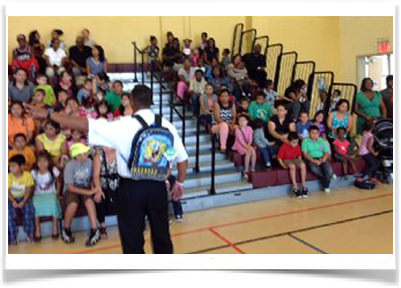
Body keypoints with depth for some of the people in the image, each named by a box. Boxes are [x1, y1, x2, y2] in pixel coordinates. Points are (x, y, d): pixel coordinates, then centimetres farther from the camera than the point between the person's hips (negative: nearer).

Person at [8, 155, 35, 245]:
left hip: (24, 197, 0)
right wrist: (13, 201, -24)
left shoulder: (27, 175, -10)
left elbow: (29, 190, -11)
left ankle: (28, 233, -7)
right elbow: (8, 191, -8)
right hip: (12, 198, 1)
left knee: (29, 209, -27)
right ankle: (13, 237, -12)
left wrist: (23, 202, -23)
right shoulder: (9, 176, -8)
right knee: (10, 212, -26)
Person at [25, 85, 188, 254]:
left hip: (131, 187, -3)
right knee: (161, 234, 19)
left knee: (132, 237, 10)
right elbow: (183, 158, 2)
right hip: (158, 186, 4)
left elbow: (85, 125, -12)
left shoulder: (123, 125, -11)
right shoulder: (166, 125, -1)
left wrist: (47, 114, -6)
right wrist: (180, 183, 17)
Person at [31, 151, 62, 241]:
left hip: (51, 193, -1)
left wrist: (58, 193, -3)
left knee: (53, 202, -35)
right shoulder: (34, 173, -6)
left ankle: (55, 226, -21)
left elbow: (58, 182, 4)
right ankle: (37, 228, -20)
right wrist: (32, 195, -11)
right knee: (35, 203, -33)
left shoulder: (54, 170, -7)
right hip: (38, 194, 1)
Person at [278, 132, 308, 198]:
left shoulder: (298, 146, 1)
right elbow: (279, 158, -9)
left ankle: (303, 185, -22)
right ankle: (295, 187, -34)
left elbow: (299, 156, 15)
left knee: (303, 164, -29)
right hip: (286, 161, -4)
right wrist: (284, 166, -18)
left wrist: (299, 163, -3)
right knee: (292, 166, -38)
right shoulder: (284, 147, -14)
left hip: (295, 160, 4)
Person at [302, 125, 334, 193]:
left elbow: (327, 152, 7)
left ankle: (326, 186, -2)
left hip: (322, 159, 2)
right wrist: (314, 161, -19)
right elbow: (305, 153, -6)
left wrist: (323, 159, -15)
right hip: (311, 159, -2)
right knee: (314, 169, -36)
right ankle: (330, 175, -8)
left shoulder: (322, 141, 12)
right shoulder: (305, 141, 3)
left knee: (329, 170, -26)